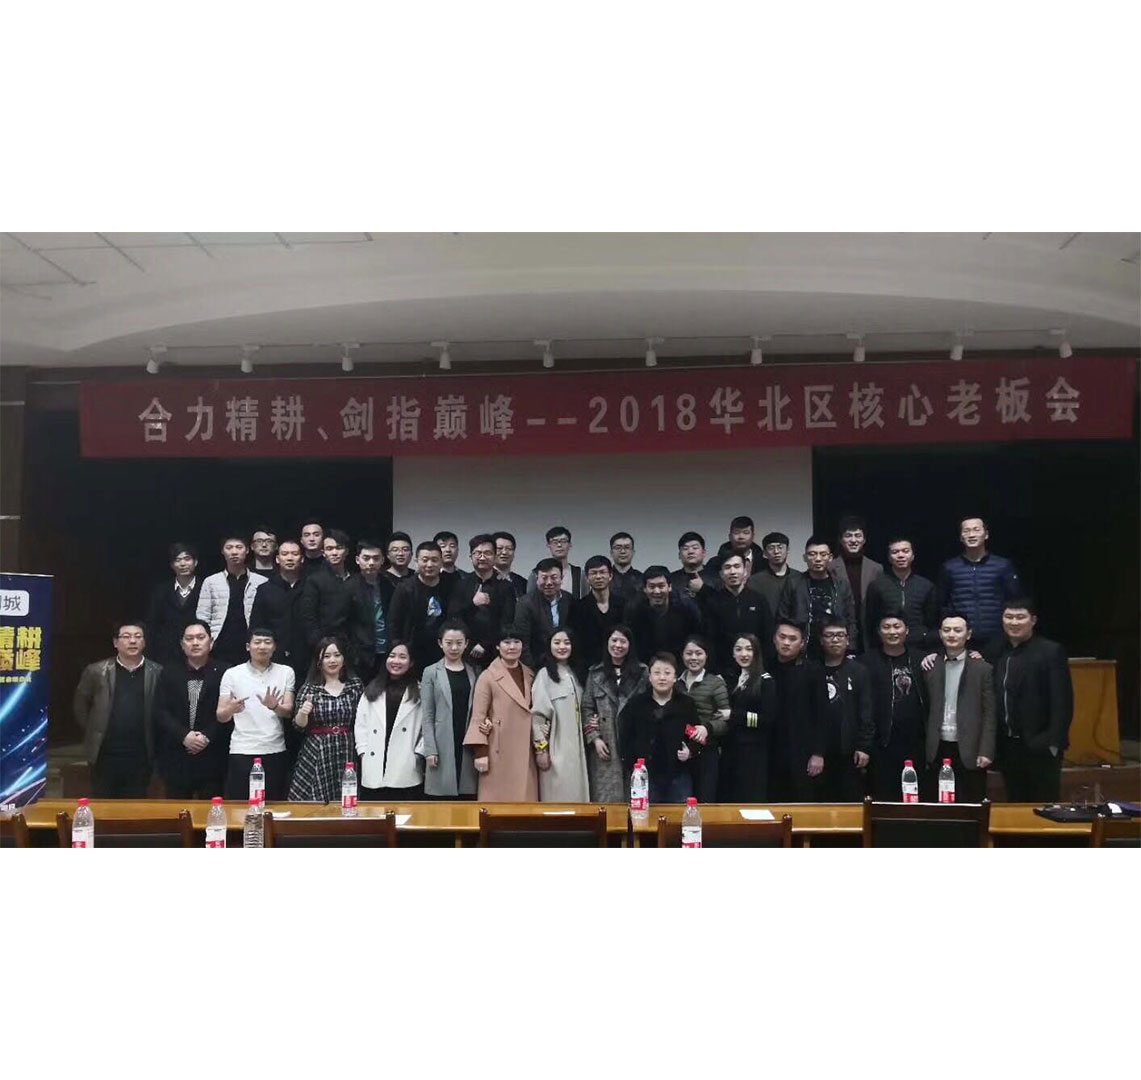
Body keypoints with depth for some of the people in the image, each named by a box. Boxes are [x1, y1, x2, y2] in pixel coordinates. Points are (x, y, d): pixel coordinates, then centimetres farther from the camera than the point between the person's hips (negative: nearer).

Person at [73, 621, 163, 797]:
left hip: (140, 756, 0)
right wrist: (92, 732, 8)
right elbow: (79, 704, 11)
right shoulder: (96, 671, 0)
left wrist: (156, 746, 3)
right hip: (105, 755, 0)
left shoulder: (157, 673, -1)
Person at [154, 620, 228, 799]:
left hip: (212, 757, -2)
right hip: (176, 757, 2)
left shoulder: (223, 673, 0)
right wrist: (184, 736, -11)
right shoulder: (169, 673, 8)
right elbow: (160, 711, 1)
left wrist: (208, 737, -15)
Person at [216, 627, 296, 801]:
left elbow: (288, 712, 0)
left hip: (276, 752, 1)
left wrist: (274, 706, -22)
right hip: (242, 752, -1)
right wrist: (231, 709, -21)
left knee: (274, 806, 7)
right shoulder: (232, 674, 3)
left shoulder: (286, 672, 6)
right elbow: (220, 716, 2)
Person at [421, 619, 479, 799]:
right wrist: (430, 750, -7)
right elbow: (427, 715, 0)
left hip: (468, 745, 2)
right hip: (443, 747, -2)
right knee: (442, 799, -2)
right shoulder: (431, 672, 4)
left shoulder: (473, 672, 12)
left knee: (468, 798, 2)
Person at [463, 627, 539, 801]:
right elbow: (478, 717, -7)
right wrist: (480, 752, -13)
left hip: (525, 752, 5)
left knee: (525, 800, 7)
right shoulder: (488, 677, -6)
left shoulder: (530, 675, 10)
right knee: (497, 801, 0)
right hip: (499, 752, -5)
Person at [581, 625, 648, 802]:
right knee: (606, 798, 0)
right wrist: (594, 738, -3)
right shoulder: (595, 673, 9)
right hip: (605, 748, 1)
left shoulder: (642, 672, 5)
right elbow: (587, 708, 7)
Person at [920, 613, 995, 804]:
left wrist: (986, 752, -9)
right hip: (936, 749, 3)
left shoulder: (982, 668, -1)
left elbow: (989, 714, -3)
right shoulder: (931, 666, 8)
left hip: (969, 751, -2)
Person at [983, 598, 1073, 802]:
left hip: (1040, 747, -5)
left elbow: (1062, 702, -11)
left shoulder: (1051, 652, -7)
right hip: (1007, 746, 5)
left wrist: (1054, 742, -15)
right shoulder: (994, 651, 9)